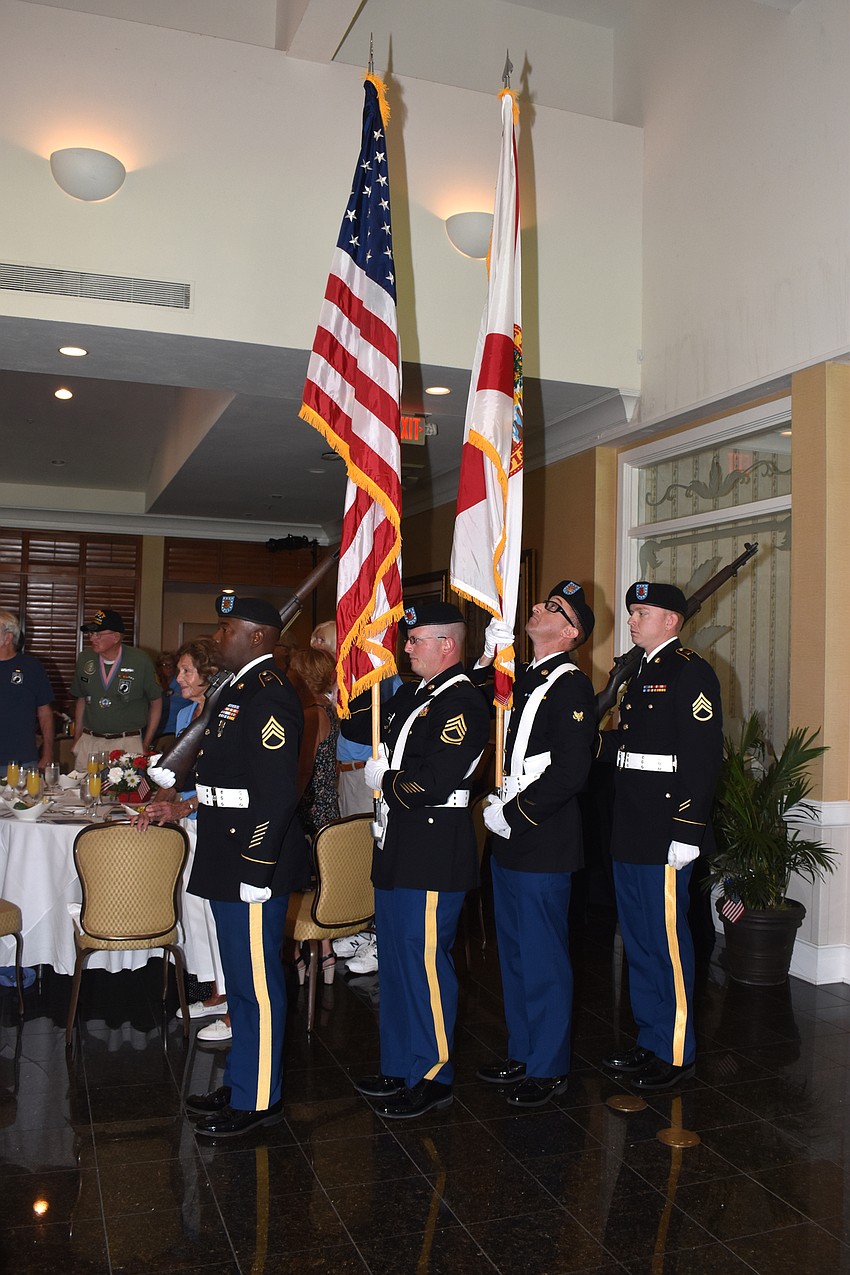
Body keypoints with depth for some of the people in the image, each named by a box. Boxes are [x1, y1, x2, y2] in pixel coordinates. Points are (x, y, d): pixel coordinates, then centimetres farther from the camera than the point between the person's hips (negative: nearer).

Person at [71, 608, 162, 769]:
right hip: (89, 742, 3)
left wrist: (146, 745, 1)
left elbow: (156, 701, 2)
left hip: (128, 743, -3)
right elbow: (81, 700, 17)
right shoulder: (84, 659, 6)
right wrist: (77, 740, 12)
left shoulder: (140, 661, -6)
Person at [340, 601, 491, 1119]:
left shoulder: (463, 702, -17)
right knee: (397, 959, 17)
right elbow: (357, 728, 20)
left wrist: (382, 779, -9)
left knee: (424, 959, 0)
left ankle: (432, 1076, 16)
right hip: (399, 845, 10)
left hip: (435, 851, -10)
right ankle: (400, 1066, 31)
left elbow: (434, 783, -25)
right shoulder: (411, 694, 14)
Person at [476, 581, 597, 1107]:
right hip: (508, 842, 9)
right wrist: (489, 656, -1)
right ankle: (523, 1053, 34)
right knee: (515, 953, 18)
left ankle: (549, 1068, 20)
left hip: (543, 845, -9)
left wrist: (513, 815, -16)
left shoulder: (572, 686, -14)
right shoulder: (524, 679, 13)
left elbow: (570, 773, -21)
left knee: (544, 958, 4)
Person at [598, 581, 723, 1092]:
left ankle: (677, 1054, 15)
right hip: (630, 835, 9)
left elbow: (704, 756, -19)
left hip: (664, 836, -9)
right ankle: (651, 1041, 29)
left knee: (668, 940, 1)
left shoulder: (691, 672, -12)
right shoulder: (640, 674, 18)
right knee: (639, 940, 16)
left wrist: (687, 833, -22)